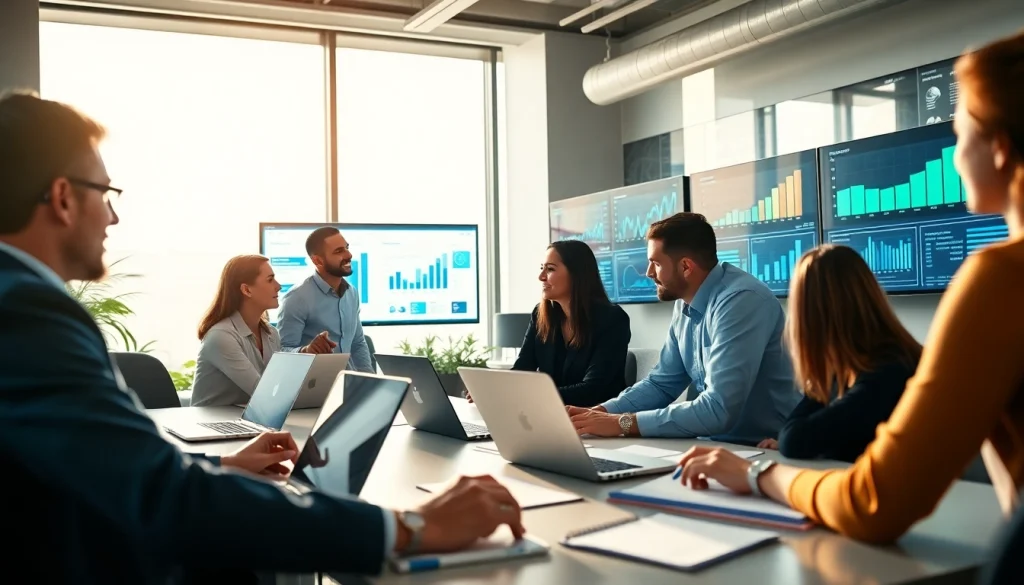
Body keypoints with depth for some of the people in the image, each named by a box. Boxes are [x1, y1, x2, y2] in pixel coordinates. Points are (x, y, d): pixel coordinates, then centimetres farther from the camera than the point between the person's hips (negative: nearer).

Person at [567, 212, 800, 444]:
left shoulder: (741, 301, -22)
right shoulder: (686, 304, 4)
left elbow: (719, 410, -28)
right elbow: (660, 383, 12)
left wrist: (623, 423, -23)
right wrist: (598, 412, -3)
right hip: (720, 442, 7)